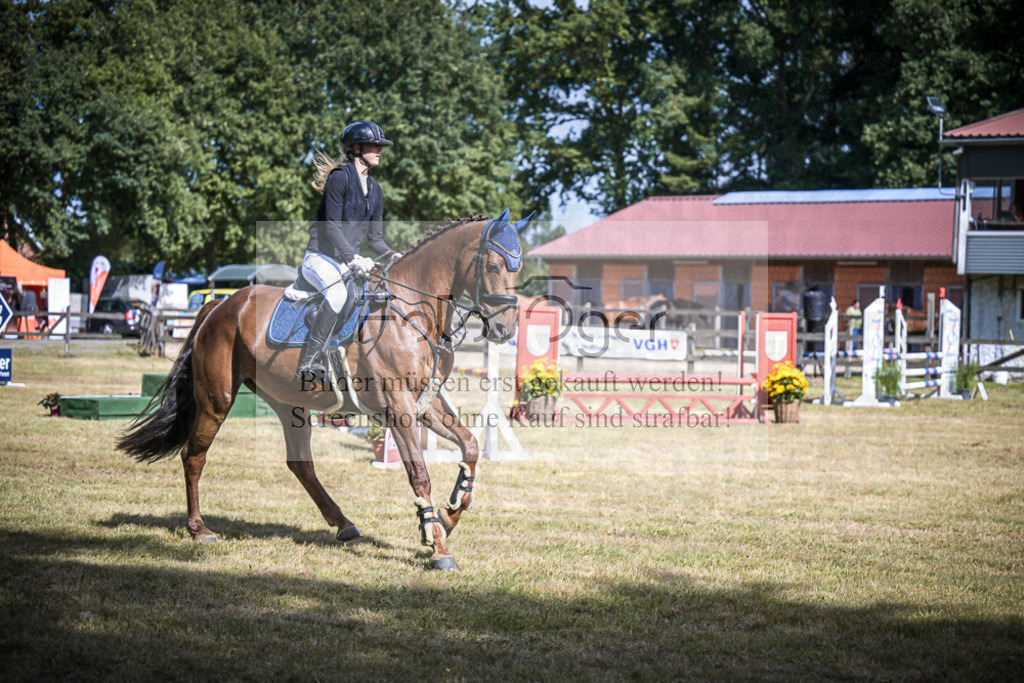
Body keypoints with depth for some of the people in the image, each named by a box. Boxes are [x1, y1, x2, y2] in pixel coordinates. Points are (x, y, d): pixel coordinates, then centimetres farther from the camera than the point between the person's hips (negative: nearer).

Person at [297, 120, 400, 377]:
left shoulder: (375, 190, 15)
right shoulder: (340, 177, -9)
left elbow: (374, 237, 15)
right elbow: (332, 225, -17)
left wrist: (391, 255, -5)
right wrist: (353, 258, -27)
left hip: (347, 264, 8)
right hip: (320, 258, -8)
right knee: (338, 293, -35)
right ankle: (308, 363, -33)